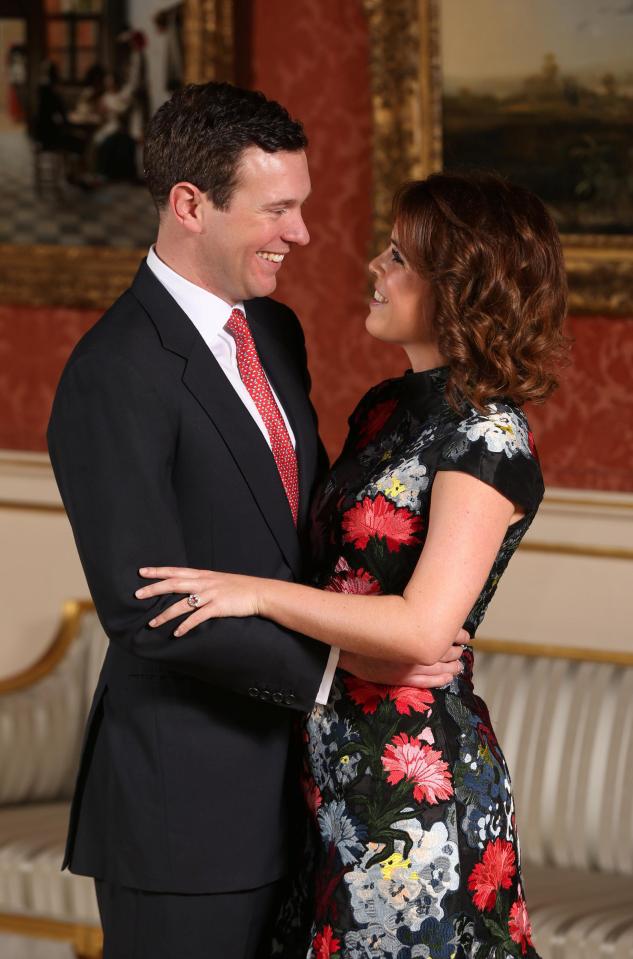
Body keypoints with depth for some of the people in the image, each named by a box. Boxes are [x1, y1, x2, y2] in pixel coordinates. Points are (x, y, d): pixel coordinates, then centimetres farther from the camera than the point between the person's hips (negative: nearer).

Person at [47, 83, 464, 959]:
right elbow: (144, 608, -22)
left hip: (281, 775, 8)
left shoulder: (273, 331, 10)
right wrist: (334, 666, -21)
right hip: (182, 798, -8)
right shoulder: (116, 375, -18)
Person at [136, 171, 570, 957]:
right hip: (336, 769, 8)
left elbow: (423, 628, -25)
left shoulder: (488, 438, -15)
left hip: (415, 777, -8)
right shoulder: (384, 409, 10)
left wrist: (259, 593, -19)